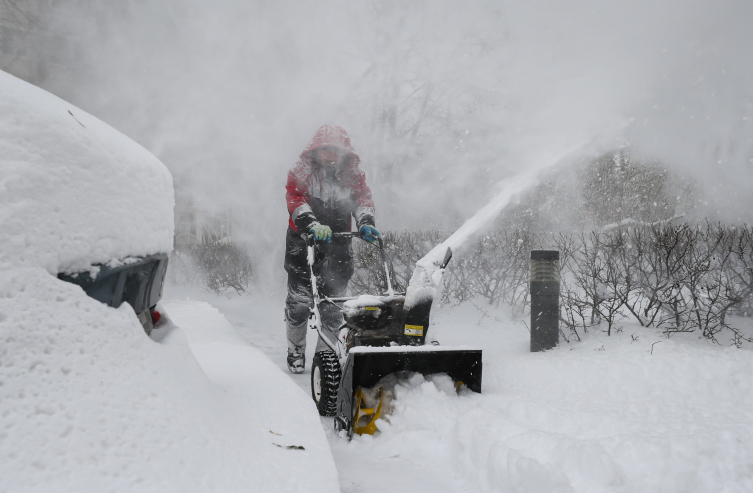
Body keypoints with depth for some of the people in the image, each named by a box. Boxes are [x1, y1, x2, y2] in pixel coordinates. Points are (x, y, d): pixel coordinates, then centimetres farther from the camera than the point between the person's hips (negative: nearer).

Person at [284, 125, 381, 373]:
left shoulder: (353, 175, 10)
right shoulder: (301, 172, 1)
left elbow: (363, 199, -3)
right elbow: (295, 200, -14)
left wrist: (365, 223, -25)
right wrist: (313, 225, -33)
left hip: (338, 245, 2)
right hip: (303, 244, -2)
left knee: (333, 304, 2)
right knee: (299, 301, -4)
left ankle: (326, 352, 19)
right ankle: (295, 350, 18)